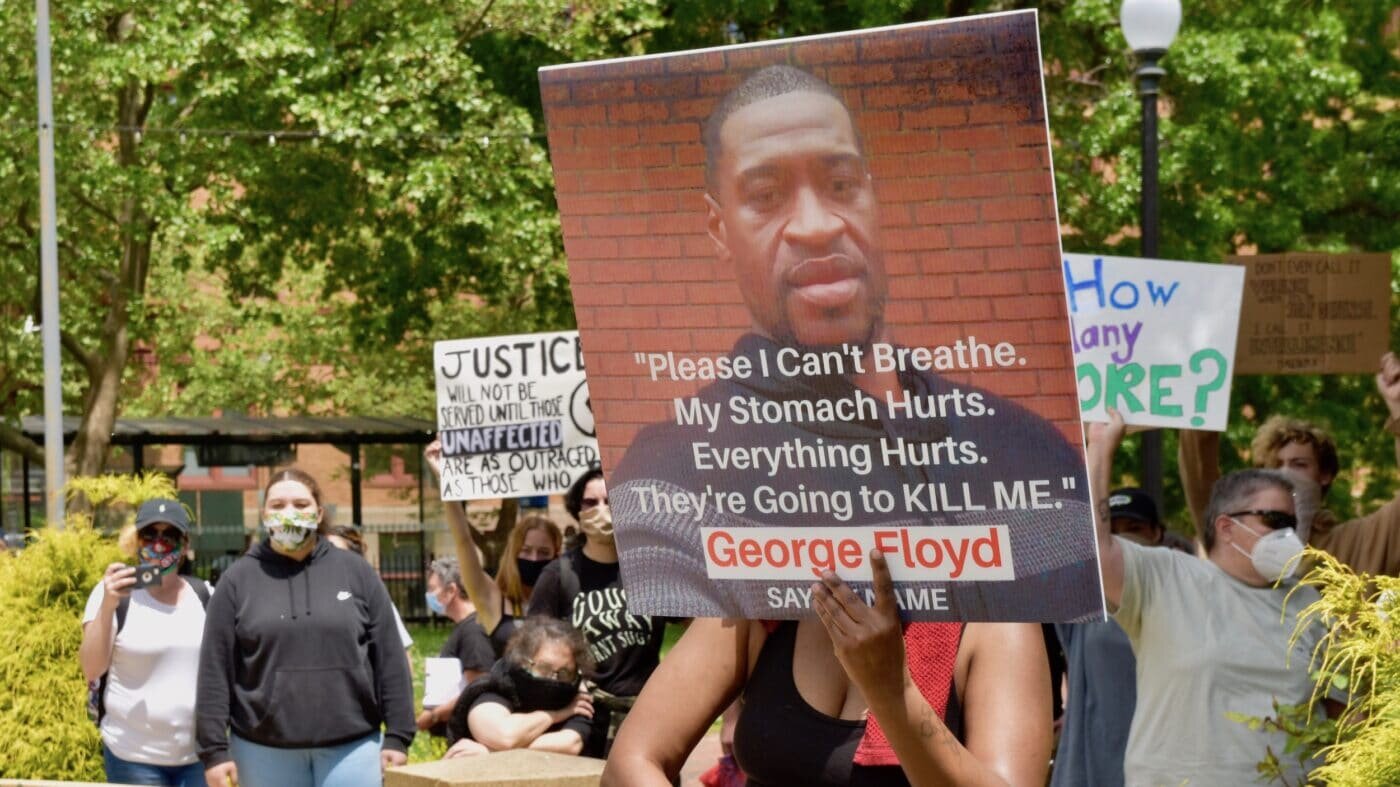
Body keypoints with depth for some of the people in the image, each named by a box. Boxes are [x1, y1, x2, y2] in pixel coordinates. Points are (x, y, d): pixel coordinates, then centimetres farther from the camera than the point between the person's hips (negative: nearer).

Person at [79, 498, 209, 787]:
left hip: (200, 755, 4)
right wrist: (108, 606, -28)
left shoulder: (204, 596, 6)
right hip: (134, 758, -4)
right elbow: (92, 668, -16)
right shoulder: (114, 592, -5)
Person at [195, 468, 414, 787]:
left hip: (351, 746, 0)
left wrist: (398, 736, -1)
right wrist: (215, 749, -4)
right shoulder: (239, 580, 4)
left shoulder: (356, 573, 6)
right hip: (264, 750, 0)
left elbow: (389, 659, 5)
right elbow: (215, 670, 2)